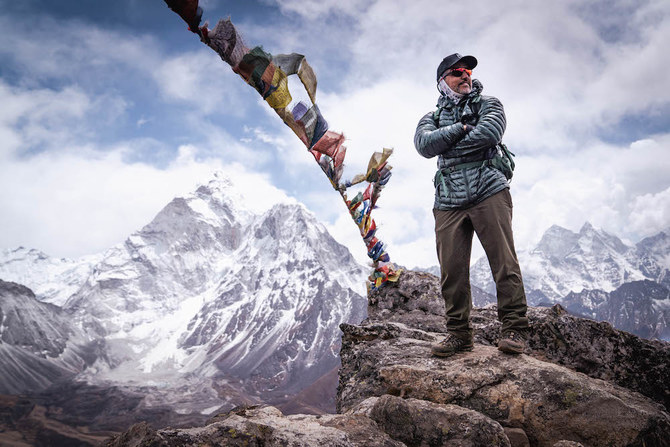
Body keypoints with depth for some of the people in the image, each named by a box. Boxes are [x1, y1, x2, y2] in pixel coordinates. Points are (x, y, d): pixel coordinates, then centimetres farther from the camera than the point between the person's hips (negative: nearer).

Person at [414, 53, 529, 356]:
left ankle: (514, 329, -2)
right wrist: (461, 129, -5)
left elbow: (491, 131, -8)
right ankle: (458, 333, 7)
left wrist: (447, 144, -1)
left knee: (504, 261, -8)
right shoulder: (432, 118, 21)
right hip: (448, 202, 2)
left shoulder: (488, 104, 16)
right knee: (452, 269, -2)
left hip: (488, 192, -2)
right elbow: (424, 144, -1)